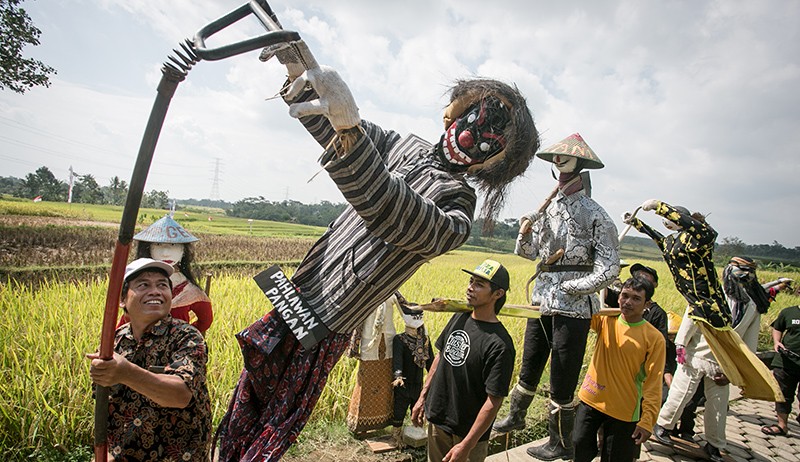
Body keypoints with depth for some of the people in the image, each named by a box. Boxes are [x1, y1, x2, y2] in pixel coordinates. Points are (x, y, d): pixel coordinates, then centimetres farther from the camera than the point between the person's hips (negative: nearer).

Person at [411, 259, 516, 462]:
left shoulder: (500, 344, -23)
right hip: (436, 420, 6)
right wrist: (423, 397, 10)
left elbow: (494, 400, -22)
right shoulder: (459, 318, -3)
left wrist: (467, 445, -21)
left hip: (468, 431, -6)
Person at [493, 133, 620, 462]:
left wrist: (569, 287, -17)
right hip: (542, 303, 6)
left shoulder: (595, 215, -12)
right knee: (529, 368, 23)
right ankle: (516, 417, 46)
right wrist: (525, 235, -5)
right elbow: (531, 253, 15)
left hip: (573, 309, -6)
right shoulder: (548, 210, 7)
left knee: (562, 383, 6)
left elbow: (609, 271, -16)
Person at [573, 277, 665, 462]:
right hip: (590, 401, 3)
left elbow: (653, 383, -10)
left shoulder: (654, 338, -9)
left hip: (624, 412, -2)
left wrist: (647, 421, -14)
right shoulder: (606, 320, 0)